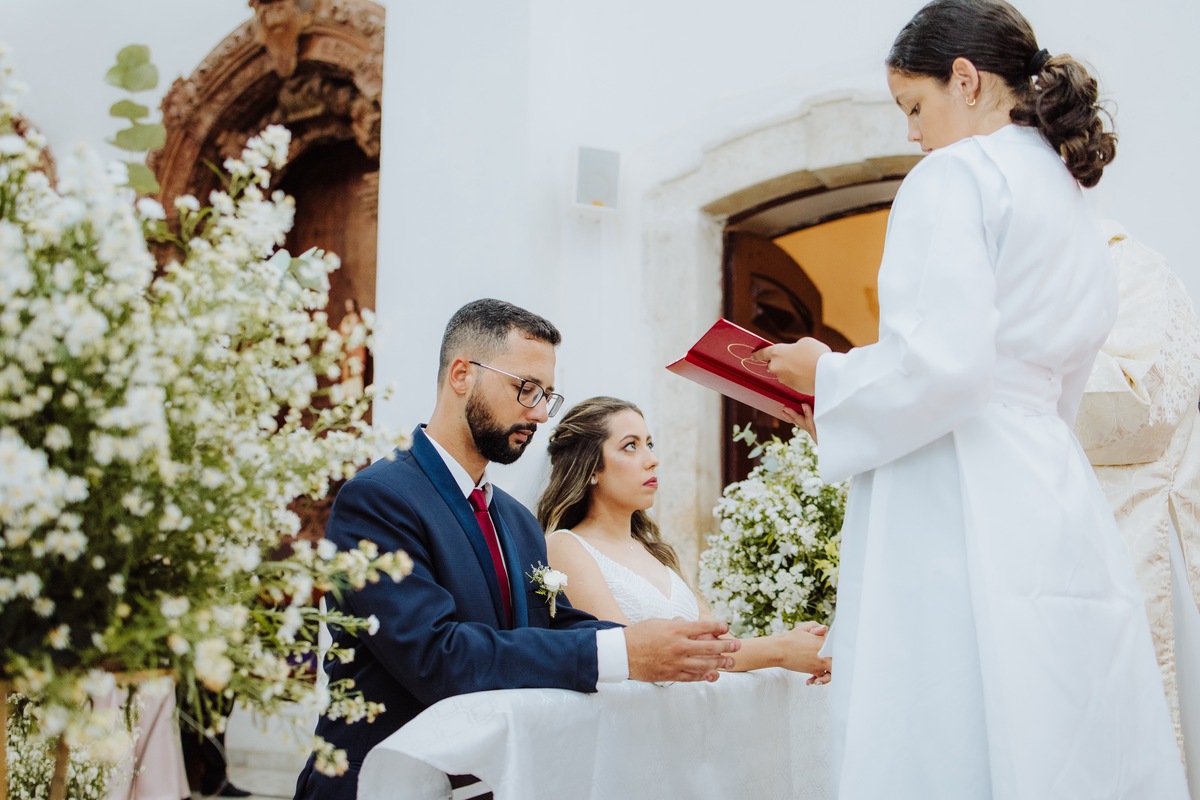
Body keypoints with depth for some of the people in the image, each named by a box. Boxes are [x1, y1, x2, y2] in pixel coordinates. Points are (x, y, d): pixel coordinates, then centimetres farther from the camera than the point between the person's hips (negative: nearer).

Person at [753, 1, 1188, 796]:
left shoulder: (957, 174, -2)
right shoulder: (1078, 208, 24)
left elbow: (943, 360, -16)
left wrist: (827, 376, 2)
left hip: (960, 512, -9)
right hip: (1059, 508, 9)